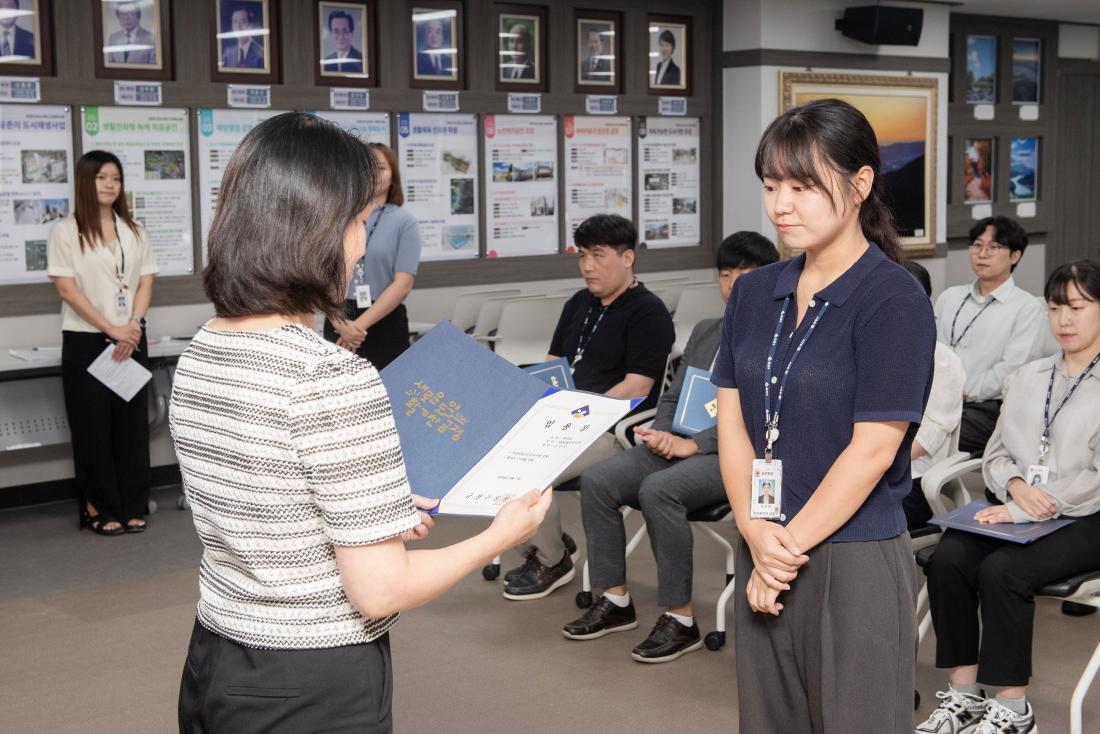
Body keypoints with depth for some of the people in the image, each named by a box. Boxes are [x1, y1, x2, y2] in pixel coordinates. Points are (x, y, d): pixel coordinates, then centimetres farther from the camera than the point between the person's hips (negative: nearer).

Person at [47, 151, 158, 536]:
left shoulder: (133, 231, 11)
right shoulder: (66, 231, -3)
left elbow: (145, 282, 8)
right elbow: (67, 289, -9)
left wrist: (132, 328, -9)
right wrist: (112, 330, -14)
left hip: (131, 339, 4)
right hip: (86, 341, -4)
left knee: (132, 421, 5)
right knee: (94, 425, 0)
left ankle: (132, 507, 12)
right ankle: (100, 509, 8)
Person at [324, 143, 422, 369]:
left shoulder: (405, 222, -1)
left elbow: (403, 283, -9)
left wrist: (360, 324, -14)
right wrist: (340, 323, -15)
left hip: (385, 324, -2)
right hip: (338, 322, 2)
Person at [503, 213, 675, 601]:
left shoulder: (647, 312, -9)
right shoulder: (579, 304, 17)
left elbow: (636, 387, -17)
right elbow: (552, 365, 22)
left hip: (614, 431, -8)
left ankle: (553, 561, -1)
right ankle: (545, 544, 8)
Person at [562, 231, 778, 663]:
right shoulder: (704, 332, 22)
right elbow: (672, 397, 23)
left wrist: (693, 443, -19)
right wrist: (662, 434, 0)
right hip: (679, 445, 7)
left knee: (658, 490, -33)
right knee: (597, 480, -14)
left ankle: (680, 620, -21)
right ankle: (616, 601, -2)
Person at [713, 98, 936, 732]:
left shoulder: (894, 300, -11)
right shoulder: (755, 293, 8)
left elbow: (872, 449, -14)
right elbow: (732, 422, 5)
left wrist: (789, 545, -10)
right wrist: (756, 535, -9)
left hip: (856, 563, -5)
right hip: (763, 560, 6)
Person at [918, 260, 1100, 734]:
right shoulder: (1027, 377, 17)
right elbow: (995, 455, 15)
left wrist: (1023, 512, -19)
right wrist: (1016, 485, -8)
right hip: (1018, 510, 5)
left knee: (1001, 569, -30)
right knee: (948, 558, -22)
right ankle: (962, 696, -15)